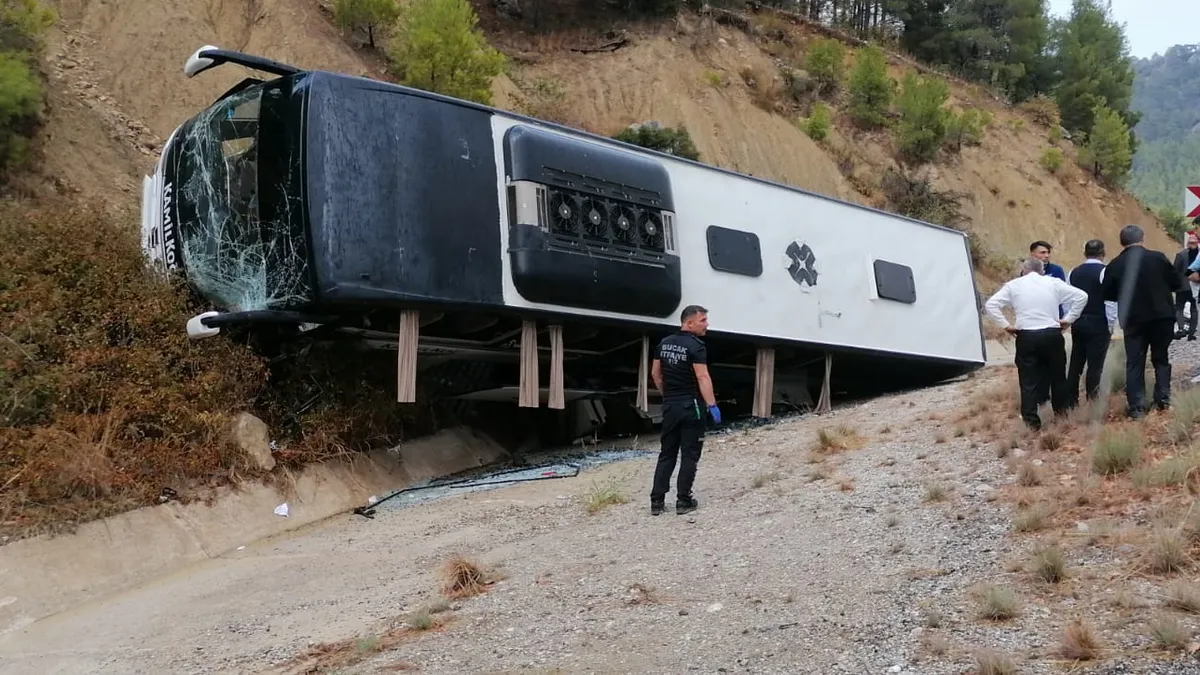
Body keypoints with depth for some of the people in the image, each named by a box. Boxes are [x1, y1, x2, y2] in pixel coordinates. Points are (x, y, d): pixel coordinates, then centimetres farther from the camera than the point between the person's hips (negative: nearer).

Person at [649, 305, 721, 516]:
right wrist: (712, 405, -22)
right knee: (689, 455, 3)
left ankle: (656, 501, 8)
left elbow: (655, 373, 16)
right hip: (690, 407, -7)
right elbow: (702, 377, -22)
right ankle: (683, 501, 4)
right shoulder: (696, 346, -14)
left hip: (670, 406, 7)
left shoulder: (664, 343, 9)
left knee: (667, 454, 11)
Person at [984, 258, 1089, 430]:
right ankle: (1061, 411, 31)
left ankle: (1031, 420, 1)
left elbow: (991, 304, -2)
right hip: (1052, 335, 1)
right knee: (1057, 374, 18)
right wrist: (1068, 319, 5)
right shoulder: (1054, 283, 6)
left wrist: (1005, 325, 0)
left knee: (1029, 379, 3)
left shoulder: (1013, 285, 5)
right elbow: (1081, 296, 2)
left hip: (1026, 337, -1)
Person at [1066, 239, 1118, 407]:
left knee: (1076, 363, 10)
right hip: (1098, 324, -5)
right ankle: (1093, 402, 1)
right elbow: (1110, 301, -13)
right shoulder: (1104, 272, -11)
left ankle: (1071, 401, 14)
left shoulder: (1074, 272, 6)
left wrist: (1072, 320, 14)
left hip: (1077, 323, 5)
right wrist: (1111, 326, -6)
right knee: (1095, 365, -1)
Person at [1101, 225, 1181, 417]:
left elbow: (1108, 294, 1)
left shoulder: (1115, 265, -6)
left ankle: (1136, 407, 0)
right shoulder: (1157, 257, -7)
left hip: (1133, 320, 0)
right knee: (1161, 358, 17)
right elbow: (1177, 284, 0)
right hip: (1162, 316, 0)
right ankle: (1163, 398, 12)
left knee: (1134, 363, 4)